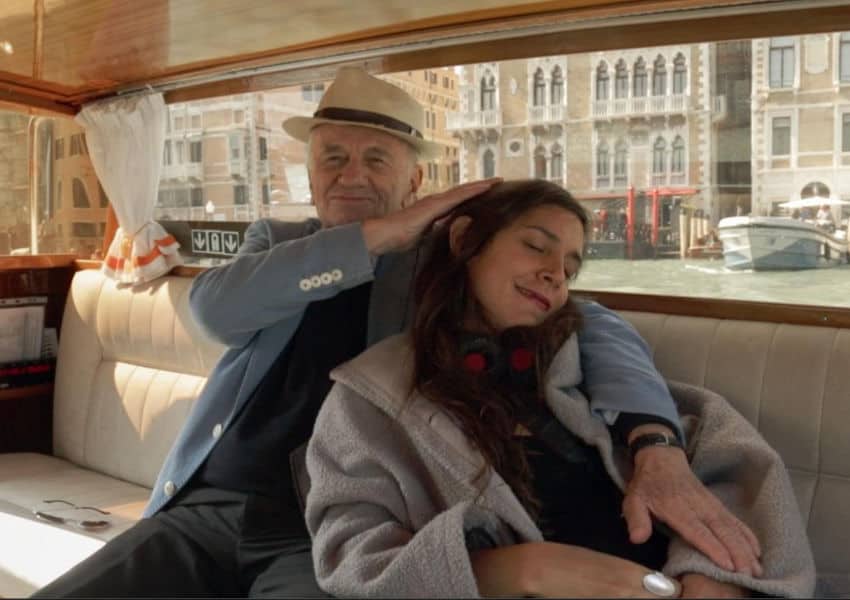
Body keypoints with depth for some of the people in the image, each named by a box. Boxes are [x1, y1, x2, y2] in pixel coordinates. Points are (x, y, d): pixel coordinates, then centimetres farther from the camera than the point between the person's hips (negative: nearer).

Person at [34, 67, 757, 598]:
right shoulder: (276, 242, 13)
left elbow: (593, 327, -6)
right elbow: (215, 306, -8)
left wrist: (656, 447, -26)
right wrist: (378, 233, -14)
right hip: (210, 508, 4)